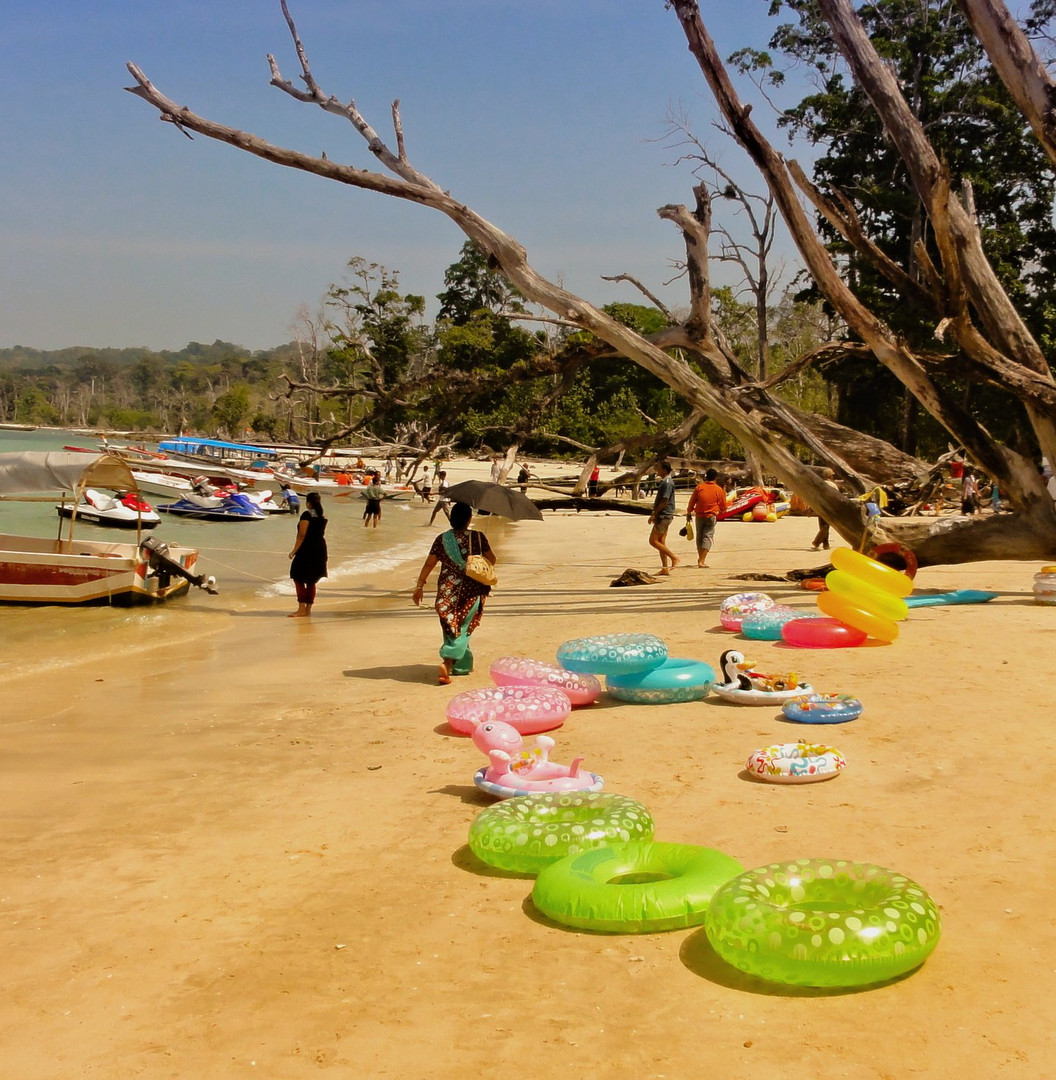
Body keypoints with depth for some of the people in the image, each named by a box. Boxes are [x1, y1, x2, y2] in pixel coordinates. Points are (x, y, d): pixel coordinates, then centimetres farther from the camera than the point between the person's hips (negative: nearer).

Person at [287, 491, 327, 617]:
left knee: (298, 579, -3)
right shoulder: (322, 517, 10)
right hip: (320, 549, 8)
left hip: (307, 550, -8)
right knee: (311, 581, 13)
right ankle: (308, 609, 15)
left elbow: (302, 535, -16)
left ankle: (301, 609, -7)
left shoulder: (307, 515, -12)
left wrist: (294, 551, -13)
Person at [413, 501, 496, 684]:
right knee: (462, 629, 1)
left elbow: (429, 564, 0)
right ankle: (447, 662, -19)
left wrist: (419, 586, 7)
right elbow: (492, 560, 2)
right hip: (471, 591, -2)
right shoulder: (478, 537, -5)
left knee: (451, 628, 16)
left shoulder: (442, 539, 0)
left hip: (446, 590, 2)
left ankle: (462, 666, 24)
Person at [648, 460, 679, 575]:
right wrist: (655, 514, 19)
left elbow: (664, 502, -22)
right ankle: (665, 568, 11)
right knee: (661, 542, 10)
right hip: (663, 516, 10)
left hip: (664, 516, -10)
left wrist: (654, 514, -18)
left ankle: (674, 557, -5)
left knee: (653, 541, -9)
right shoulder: (664, 482, 16)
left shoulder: (667, 483, -16)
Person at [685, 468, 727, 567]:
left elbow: (691, 502, 3)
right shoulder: (719, 490, -3)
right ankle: (702, 561, -13)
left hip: (699, 516, 2)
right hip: (711, 516, -2)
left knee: (699, 537, 15)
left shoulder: (699, 487, -1)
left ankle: (700, 558, 25)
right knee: (707, 537, -1)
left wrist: (688, 514, 14)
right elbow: (723, 507, 5)